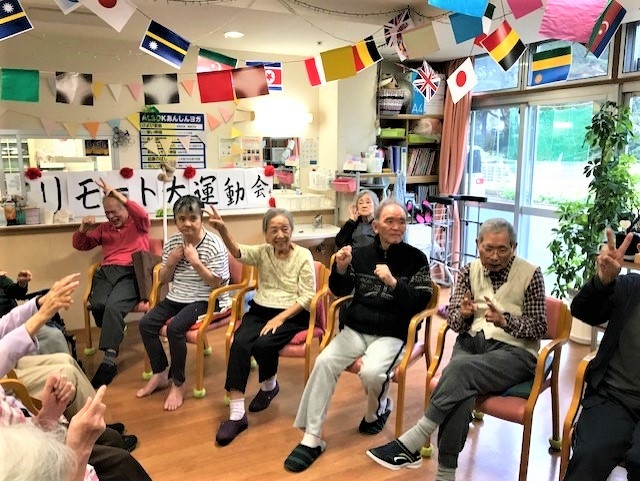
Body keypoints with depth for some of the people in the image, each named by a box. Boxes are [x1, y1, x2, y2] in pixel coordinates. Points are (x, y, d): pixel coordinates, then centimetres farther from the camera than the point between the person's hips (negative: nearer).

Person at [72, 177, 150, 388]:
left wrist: (117, 194, -14)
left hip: (132, 272, -4)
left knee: (113, 305, -33)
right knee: (98, 305, -30)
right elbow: (80, 244, 28)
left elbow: (142, 214, -10)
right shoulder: (104, 228, 28)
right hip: (106, 272, 4)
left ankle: (109, 360, -33)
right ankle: (116, 331, -1)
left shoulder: (139, 225, 14)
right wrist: (83, 229, 6)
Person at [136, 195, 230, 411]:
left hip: (205, 300, -7)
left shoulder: (214, 245, -14)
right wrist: (170, 262, -10)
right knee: (146, 324, -10)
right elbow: (164, 279, 10)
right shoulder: (172, 242, 4)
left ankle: (178, 384, -9)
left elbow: (217, 283, -16)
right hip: (176, 298, 7)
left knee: (175, 328, -28)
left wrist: (196, 262, -25)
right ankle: (160, 374, 9)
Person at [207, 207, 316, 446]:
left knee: (262, 344, -30)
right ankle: (237, 414, -19)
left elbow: (307, 297, -8)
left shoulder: (303, 256, -4)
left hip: (291, 315, -3)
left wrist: (280, 318, -19)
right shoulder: (263, 252, 6)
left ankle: (269, 385, 6)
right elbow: (238, 252, -16)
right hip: (260, 311, 4)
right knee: (239, 343, -25)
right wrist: (222, 230, -36)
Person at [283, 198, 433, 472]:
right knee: (324, 362, -20)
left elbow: (421, 302, -9)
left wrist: (393, 282, -24)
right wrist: (341, 269, -11)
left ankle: (377, 410, 7)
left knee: (371, 372, -30)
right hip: (355, 330, 3)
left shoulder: (416, 259, -2)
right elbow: (340, 291, 10)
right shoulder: (362, 254, 6)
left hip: (392, 335, -3)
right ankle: (312, 439, -12)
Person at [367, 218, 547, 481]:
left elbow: (539, 327, -2)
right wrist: (463, 313, -19)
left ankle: (411, 443, -27)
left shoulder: (530, 274, -2)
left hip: (514, 351, -3)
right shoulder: (468, 271, 8)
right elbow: (454, 321, 6)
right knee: (461, 387, -32)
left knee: (460, 368, -33)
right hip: (471, 341, 3)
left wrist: (504, 320, -20)